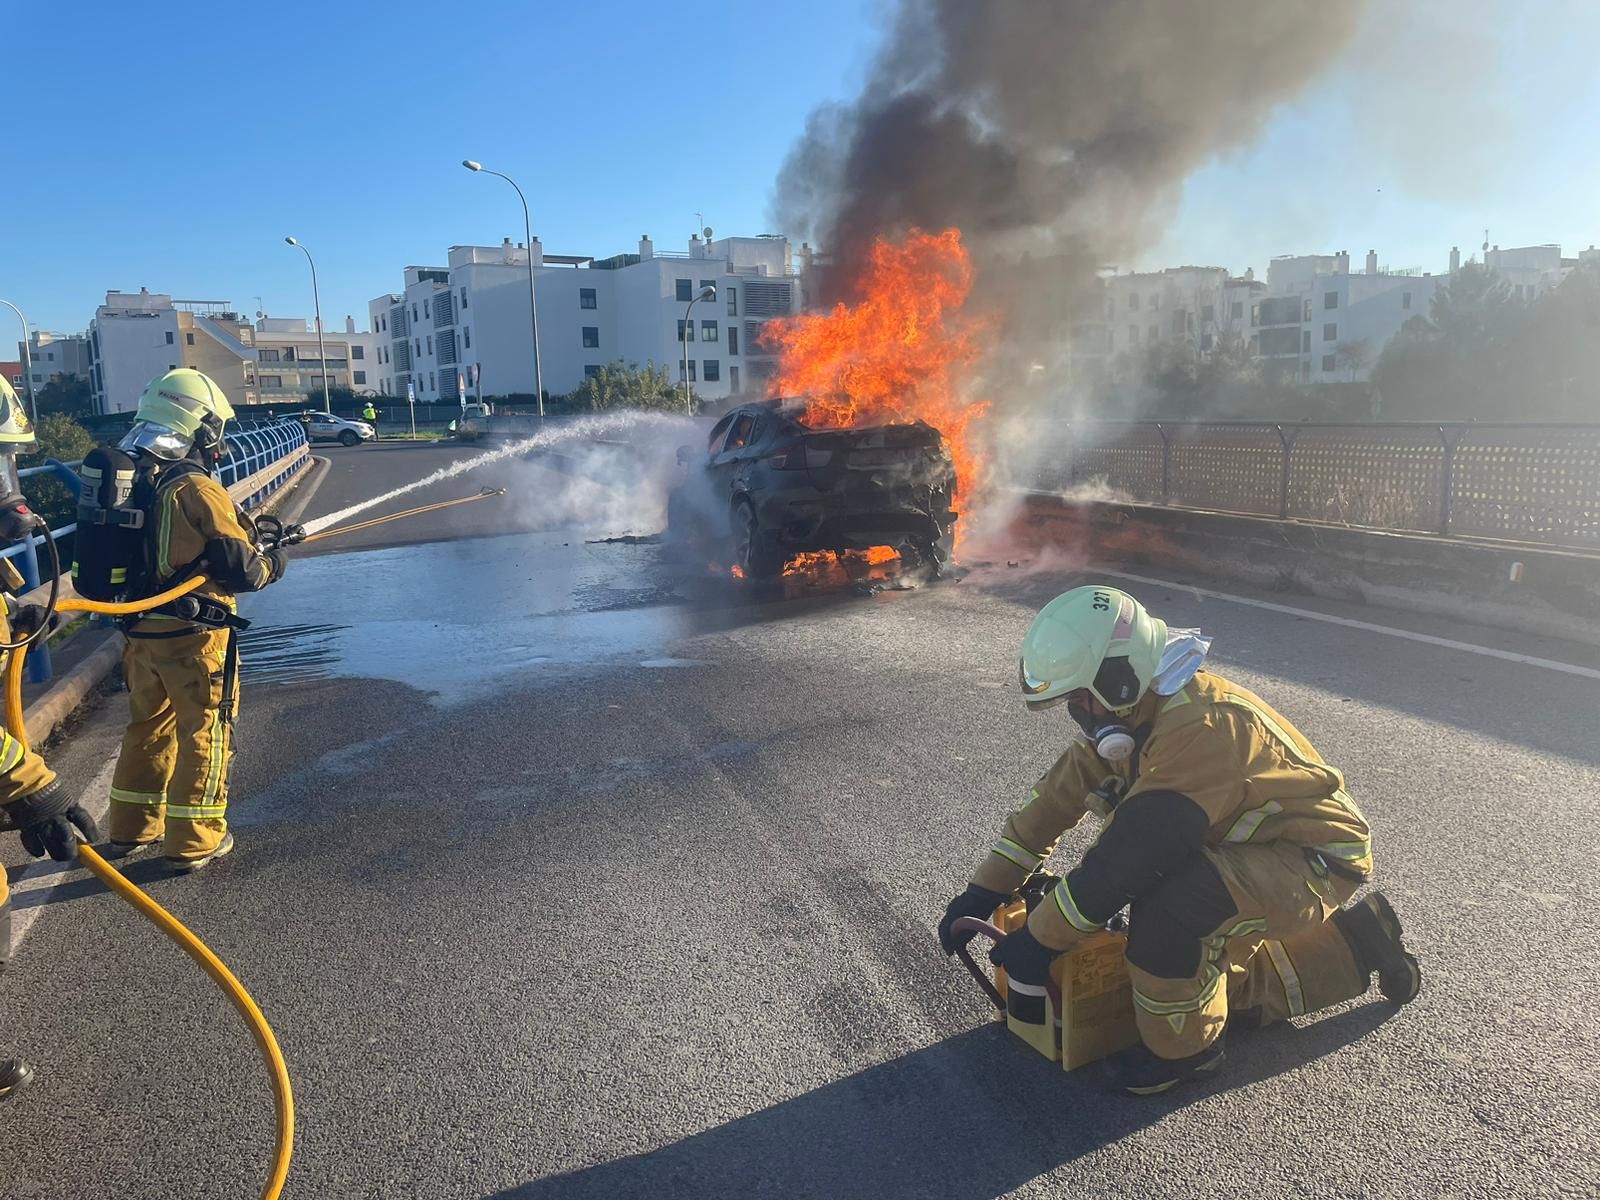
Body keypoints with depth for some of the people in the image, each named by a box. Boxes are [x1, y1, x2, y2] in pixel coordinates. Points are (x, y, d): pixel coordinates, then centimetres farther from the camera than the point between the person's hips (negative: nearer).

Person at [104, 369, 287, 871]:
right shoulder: (197, 489, -19)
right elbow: (240, 569, -19)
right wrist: (272, 563, 1)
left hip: (140, 632, 7)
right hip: (193, 636, -7)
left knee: (147, 727, 21)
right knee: (204, 735, 6)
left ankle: (132, 830, 33)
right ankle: (196, 842, 15)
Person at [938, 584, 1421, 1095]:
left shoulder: (1202, 727, -34)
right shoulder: (1137, 709, -5)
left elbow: (1126, 856, -34)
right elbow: (1060, 795, 0)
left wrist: (1039, 939, -24)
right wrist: (984, 891, -2)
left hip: (1315, 860, -10)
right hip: (1252, 851, 10)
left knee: (1169, 904, -33)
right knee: (1220, 987, 19)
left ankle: (1183, 1049, -7)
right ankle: (1355, 943, 29)